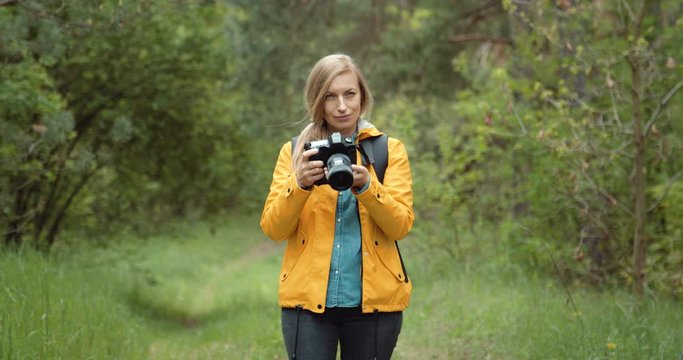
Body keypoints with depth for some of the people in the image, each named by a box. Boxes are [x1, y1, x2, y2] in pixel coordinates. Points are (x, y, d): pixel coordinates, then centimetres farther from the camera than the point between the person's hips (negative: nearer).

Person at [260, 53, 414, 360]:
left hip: (373, 300, 0)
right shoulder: (294, 151, 8)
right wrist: (300, 185, -18)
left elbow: (401, 225, -4)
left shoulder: (389, 150, 7)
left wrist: (365, 186, -20)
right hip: (308, 300, 0)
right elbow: (272, 229, -2)